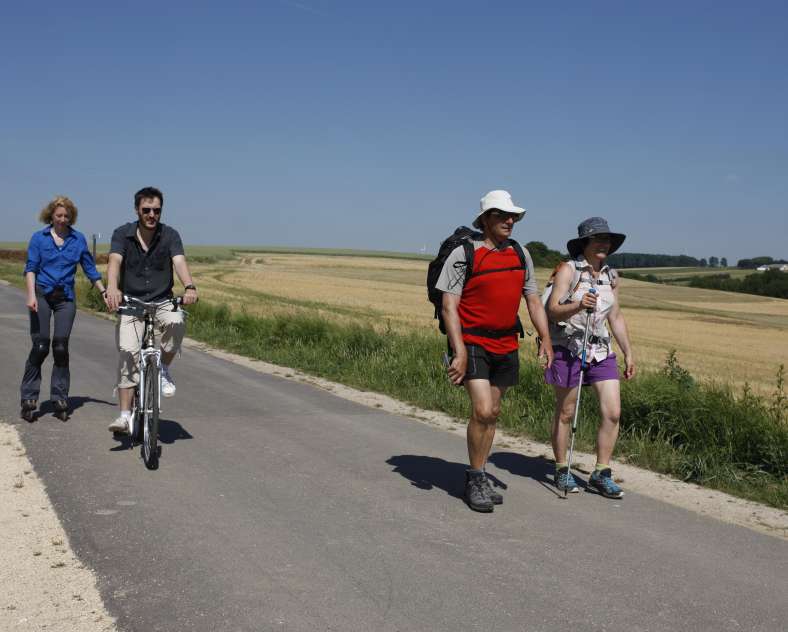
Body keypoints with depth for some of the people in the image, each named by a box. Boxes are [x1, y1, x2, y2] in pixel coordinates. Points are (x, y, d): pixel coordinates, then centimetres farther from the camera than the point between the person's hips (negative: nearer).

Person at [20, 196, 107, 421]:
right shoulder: (39, 238, 4)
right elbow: (30, 268, -2)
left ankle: (60, 399, 7)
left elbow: (90, 269, 14)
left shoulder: (78, 239, 8)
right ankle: (29, 398, 2)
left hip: (65, 297, 1)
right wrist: (31, 295, -16)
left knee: (61, 347, -2)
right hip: (42, 295, -1)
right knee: (40, 347, -6)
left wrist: (105, 292, 9)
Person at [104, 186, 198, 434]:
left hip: (162, 301, 0)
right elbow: (114, 261, -20)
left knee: (176, 322, -32)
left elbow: (180, 262, -19)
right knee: (127, 353, -16)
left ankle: (164, 369, -6)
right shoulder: (122, 234, -4)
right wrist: (112, 288, -42)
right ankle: (125, 415, -10)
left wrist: (189, 287, -40)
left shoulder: (170, 235, -3)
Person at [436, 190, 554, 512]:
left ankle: (480, 478, 26)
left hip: (505, 345, 6)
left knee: (493, 412, 12)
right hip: (472, 343, -6)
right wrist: (459, 351, -21)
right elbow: (449, 306, -12)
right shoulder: (463, 254, -9)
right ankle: (474, 479, 2)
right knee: (482, 410, -15)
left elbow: (533, 300, 15)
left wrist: (545, 338, 4)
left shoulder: (521, 255, 9)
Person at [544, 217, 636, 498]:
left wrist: (628, 353, 15)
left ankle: (601, 474, 8)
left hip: (601, 351, 5)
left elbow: (616, 317, 18)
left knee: (613, 413, -3)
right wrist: (578, 305, -32)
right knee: (565, 413, 6)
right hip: (569, 348, -5)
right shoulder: (568, 270, -6)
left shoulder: (610, 276, 10)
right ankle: (562, 470, 21)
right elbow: (553, 310, -13)